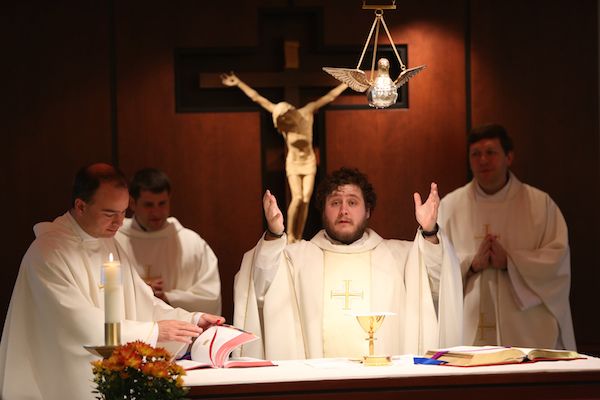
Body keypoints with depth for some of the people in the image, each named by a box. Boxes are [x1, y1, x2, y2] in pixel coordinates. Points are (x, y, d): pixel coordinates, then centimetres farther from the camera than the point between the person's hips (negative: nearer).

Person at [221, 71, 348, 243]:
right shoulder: (281, 118, -13)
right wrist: (238, 83, -16)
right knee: (297, 198, -17)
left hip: (309, 162, 1)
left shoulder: (307, 112, -13)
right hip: (293, 163, -1)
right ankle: (289, 234, -5)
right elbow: (257, 98, -15)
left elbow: (330, 96, -10)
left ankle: (298, 239, -1)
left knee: (306, 200, -5)